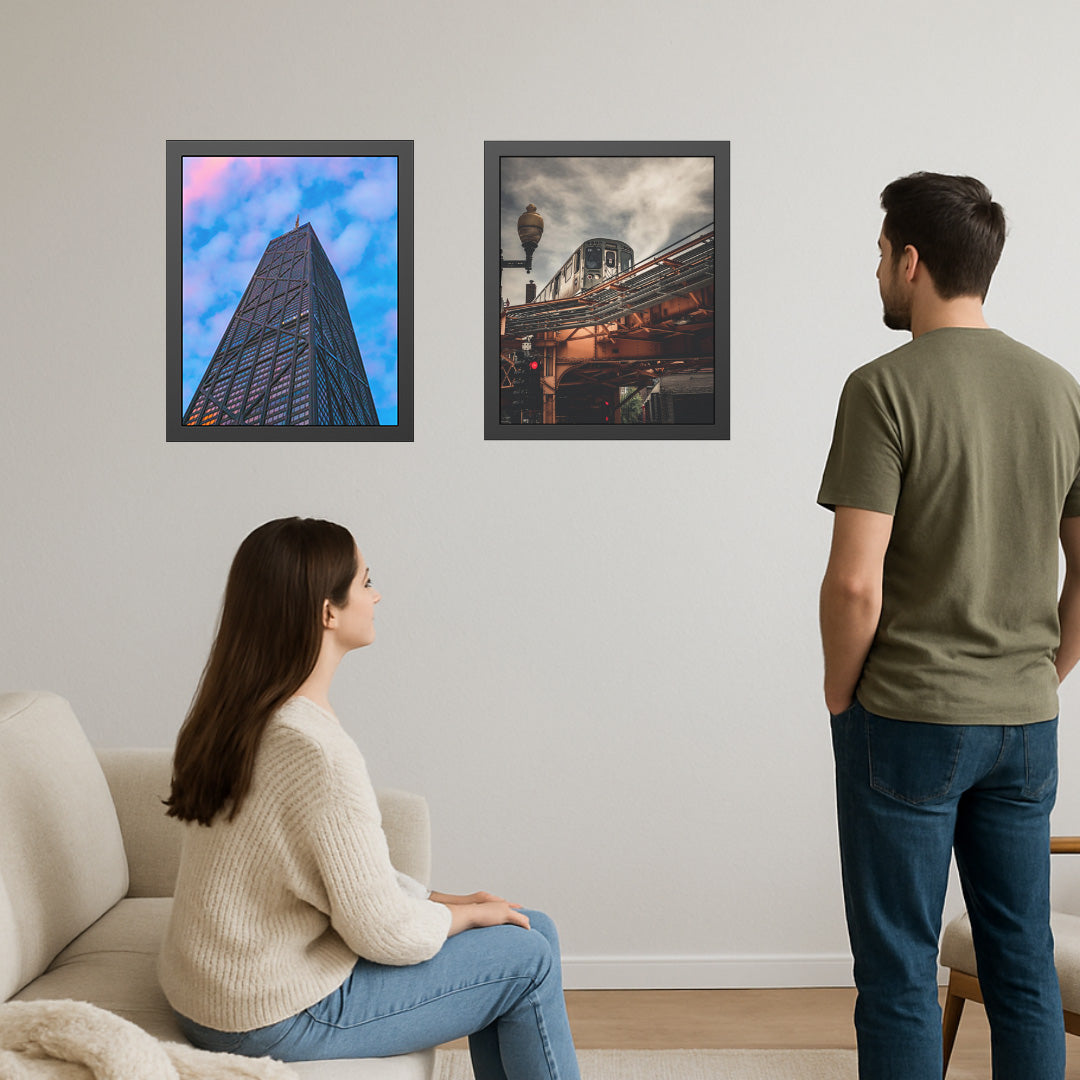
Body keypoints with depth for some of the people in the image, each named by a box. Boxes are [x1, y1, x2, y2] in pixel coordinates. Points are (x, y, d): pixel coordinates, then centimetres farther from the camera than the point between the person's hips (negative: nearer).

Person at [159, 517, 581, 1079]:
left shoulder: (236, 715, 3)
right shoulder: (318, 751, -28)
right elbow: (386, 933, -23)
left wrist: (440, 900, 7)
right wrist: (465, 913, -4)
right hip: (274, 1022, -9)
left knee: (533, 927, 13)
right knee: (529, 960, 0)